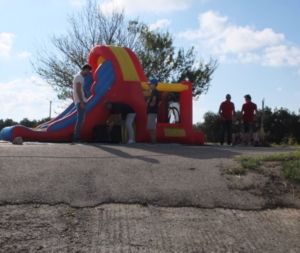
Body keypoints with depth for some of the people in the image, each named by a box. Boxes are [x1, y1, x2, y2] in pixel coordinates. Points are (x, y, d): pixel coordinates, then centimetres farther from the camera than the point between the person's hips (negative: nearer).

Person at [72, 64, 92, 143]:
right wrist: (82, 102, -22)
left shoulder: (79, 76, 21)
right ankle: (76, 138, -12)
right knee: (80, 119, -11)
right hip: (80, 101, -10)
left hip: (81, 101, 10)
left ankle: (76, 137, 12)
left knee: (80, 119, 11)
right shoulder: (79, 77, -10)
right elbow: (78, 90, -19)